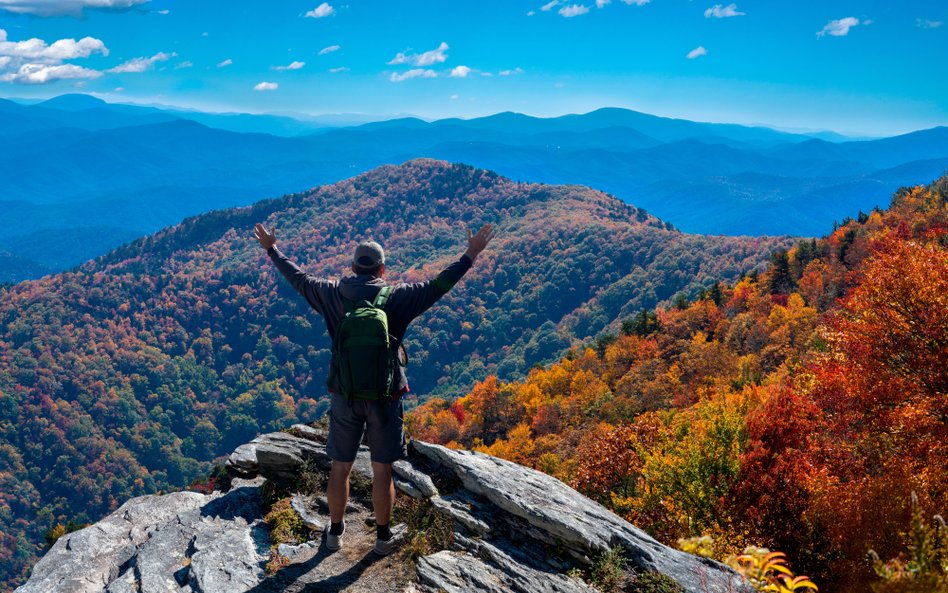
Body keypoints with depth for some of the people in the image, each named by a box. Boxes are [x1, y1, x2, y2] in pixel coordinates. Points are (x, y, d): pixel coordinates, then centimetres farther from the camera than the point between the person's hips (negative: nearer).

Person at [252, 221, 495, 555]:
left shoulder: (333, 294, -3)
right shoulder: (397, 298, -10)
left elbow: (297, 278, 9)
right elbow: (438, 285, -9)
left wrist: (272, 249, 24)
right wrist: (470, 255, -1)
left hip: (344, 396, 2)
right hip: (384, 397, -2)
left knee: (340, 467, 15)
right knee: (382, 470, 9)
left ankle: (335, 532, 28)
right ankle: (384, 536, 22)